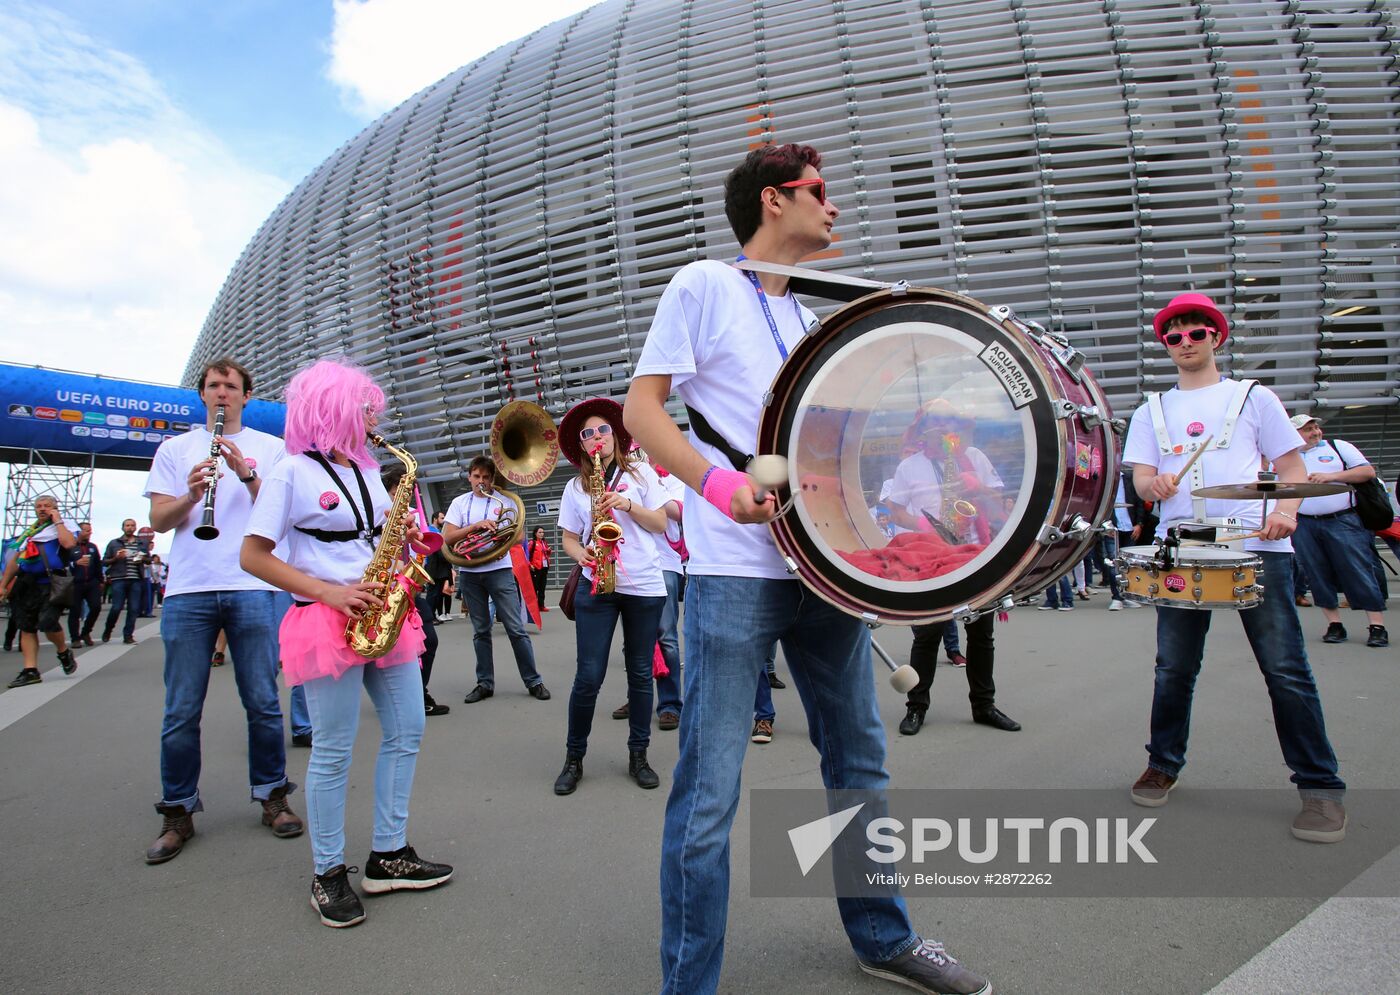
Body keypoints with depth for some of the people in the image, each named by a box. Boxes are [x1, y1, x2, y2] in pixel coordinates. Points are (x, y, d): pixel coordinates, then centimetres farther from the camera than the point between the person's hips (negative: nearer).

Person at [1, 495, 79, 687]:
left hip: (50, 584, -6)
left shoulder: (63, 527, 3)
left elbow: (69, 543, -21)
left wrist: (57, 520, -10)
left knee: (48, 622, -18)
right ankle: (30, 670, 4)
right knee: (26, 627, 2)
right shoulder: (28, 532, 23)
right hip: (26, 584, 7)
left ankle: (64, 651, 11)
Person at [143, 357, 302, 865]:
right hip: (188, 590, 1)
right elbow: (158, 520, 7)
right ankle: (178, 812, 17)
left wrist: (248, 476, -14)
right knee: (181, 711, 4)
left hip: (252, 587, -1)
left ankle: (272, 796, 18)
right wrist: (191, 494, -13)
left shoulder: (270, 448, 12)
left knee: (263, 703, 3)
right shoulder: (175, 449, 15)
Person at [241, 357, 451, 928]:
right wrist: (327, 593, -18)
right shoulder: (293, 471, -6)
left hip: (383, 615, 7)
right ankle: (328, 874, 15)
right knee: (333, 749, -1)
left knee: (406, 732, 8)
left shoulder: (367, 470, 15)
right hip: (328, 621, -7)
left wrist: (405, 535, -1)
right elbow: (253, 557, -9)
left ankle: (389, 856, 21)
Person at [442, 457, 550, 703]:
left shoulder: (503, 500, 5)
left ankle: (533, 681, 3)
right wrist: (476, 526, -15)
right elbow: (447, 537, -3)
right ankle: (485, 683, 17)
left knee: (516, 628, -3)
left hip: (499, 570, -2)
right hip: (469, 573, 2)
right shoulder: (459, 503, 8)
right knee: (480, 631, 9)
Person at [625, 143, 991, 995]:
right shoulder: (705, 285, 2)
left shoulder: (810, 319, 22)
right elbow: (642, 407, -5)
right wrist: (719, 483, -22)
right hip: (735, 571, -7)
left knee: (860, 761, 17)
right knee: (710, 790, -4)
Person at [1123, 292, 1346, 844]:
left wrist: (1286, 510, -10)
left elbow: (1293, 466, 10)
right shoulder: (1152, 411, 18)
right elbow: (1140, 476, 9)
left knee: (1285, 668, -4)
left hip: (1257, 544, -1)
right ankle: (1163, 764, 22)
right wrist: (1153, 484, -16)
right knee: (1174, 666, 6)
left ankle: (1320, 785, 8)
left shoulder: (1254, 397, 13)